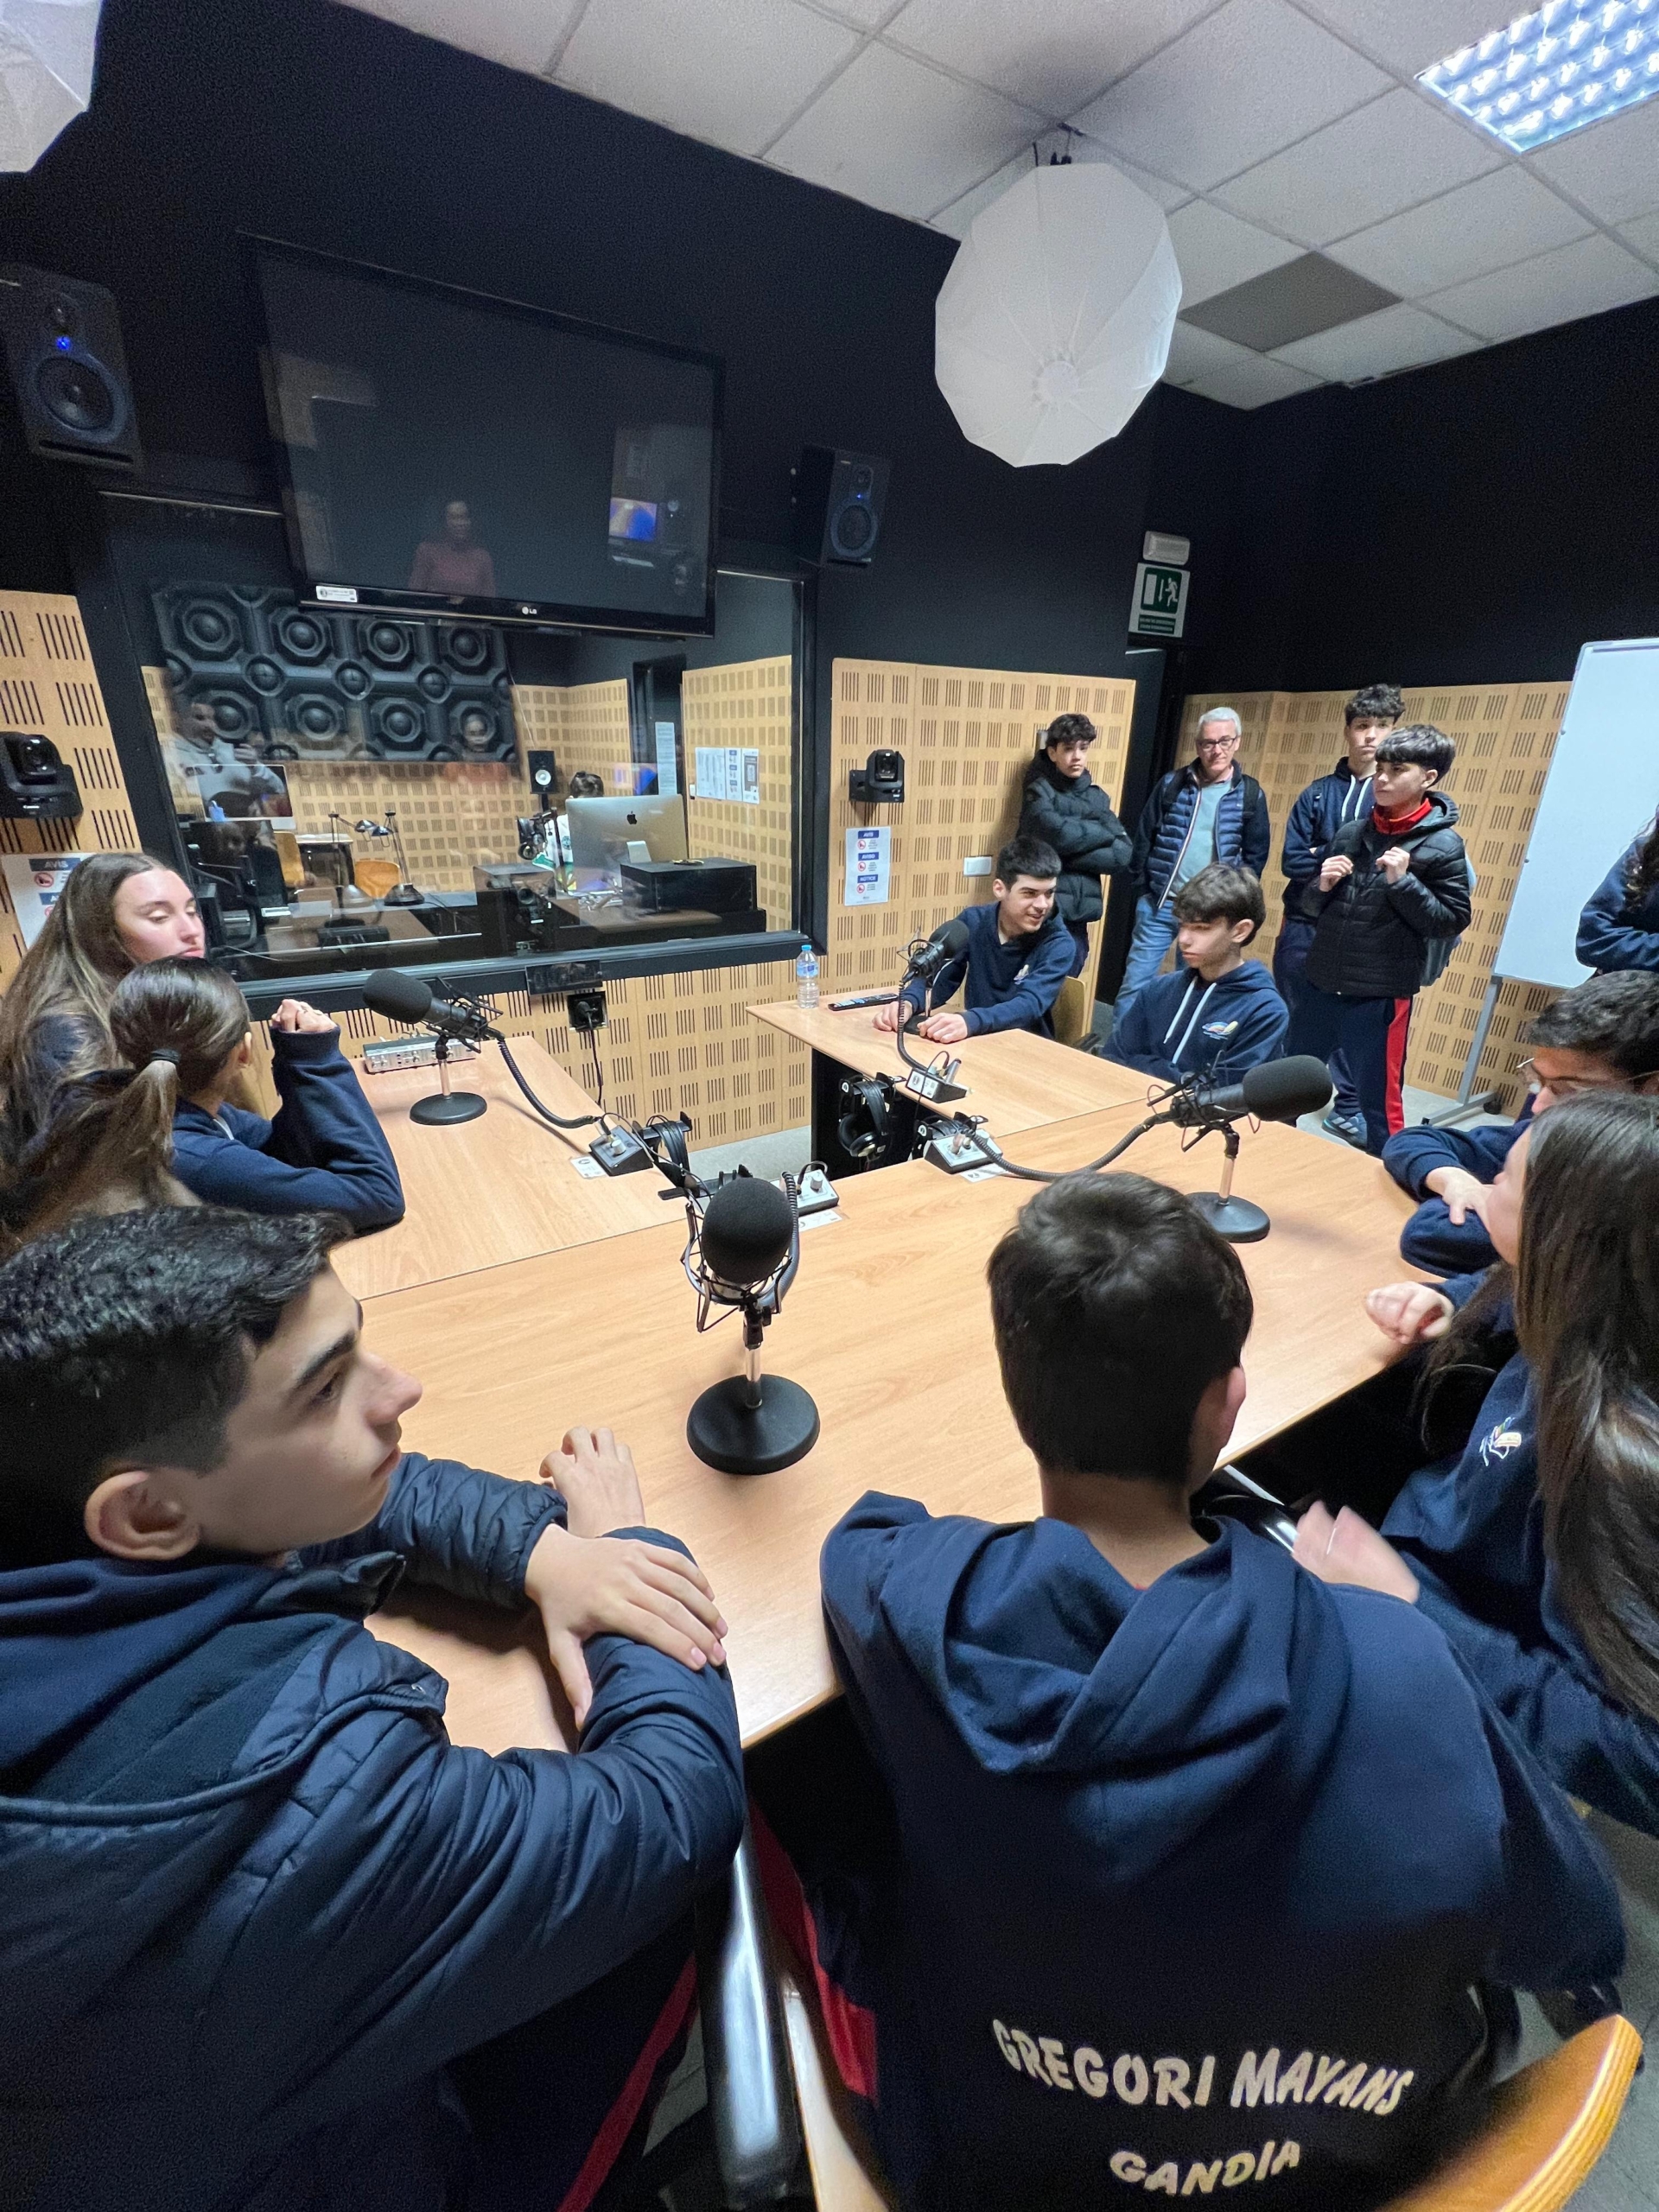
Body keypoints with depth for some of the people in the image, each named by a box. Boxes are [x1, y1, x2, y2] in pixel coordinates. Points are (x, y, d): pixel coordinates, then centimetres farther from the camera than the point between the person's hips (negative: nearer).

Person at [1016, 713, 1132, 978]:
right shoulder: (1039, 791, -1)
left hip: (1078, 920, 5)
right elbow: (1060, 835, -19)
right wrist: (1105, 831, -2)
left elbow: (1122, 855, 1)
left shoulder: (1097, 797, 13)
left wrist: (1066, 855, -10)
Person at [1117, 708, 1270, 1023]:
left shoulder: (1250, 794, 2)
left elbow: (1256, 854, 7)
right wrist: (1144, 888, 2)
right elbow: (1143, 838, 5)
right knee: (1135, 983, 1)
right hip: (1160, 903, 0)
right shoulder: (1171, 783, 2)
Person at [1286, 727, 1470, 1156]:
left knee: (1379, 1100, 4)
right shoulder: (1351, 832, 7)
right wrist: (1321, 885, -8)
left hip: (1381, 994, -5)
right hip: (1319, 982, 5)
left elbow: (1453, 922, -9)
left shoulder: (1443, 845, -5)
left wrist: (1403, 882, -18)